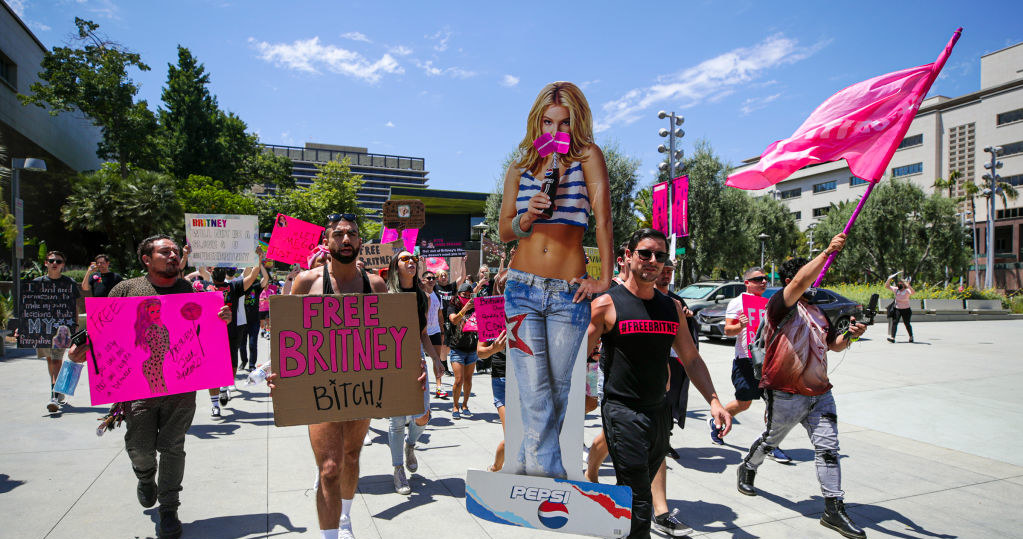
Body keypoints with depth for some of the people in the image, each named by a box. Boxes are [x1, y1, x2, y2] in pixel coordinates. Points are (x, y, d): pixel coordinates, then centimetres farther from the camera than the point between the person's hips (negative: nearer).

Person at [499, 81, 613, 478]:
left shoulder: (588, 158, 3)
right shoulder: (521, 168, 11)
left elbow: (603, 219, -4)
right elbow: (504, 230, 12)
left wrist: (605, 278, -10)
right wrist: (528, 216, -9)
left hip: (570, 294, -1)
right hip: (524, 288, 2)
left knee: (557, 391, 7)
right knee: (535, 396, -7)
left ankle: (526, 465, 27)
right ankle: (546, 474, 2)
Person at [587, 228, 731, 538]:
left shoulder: (672, 308, 9)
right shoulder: (607, 304, -7)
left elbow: (692, 359, 14)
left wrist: (713, 400, 3)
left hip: (659, 412, 6)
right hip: (622, 412, -6)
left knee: (635, 495, 19)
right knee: (637, 503, -7)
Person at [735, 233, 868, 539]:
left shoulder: (819, 310, 16)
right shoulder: (780, 304, -10)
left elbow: (833, 344, 21)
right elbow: (799, 283, -29)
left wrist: (850, 335, -1)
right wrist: (828, 252, -33)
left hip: (819, 392, 6)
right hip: (785, 394, -6)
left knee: (828, 447, 2)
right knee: (771, 440, 13)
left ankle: (834, 509, 9)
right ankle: (747, 470, 40)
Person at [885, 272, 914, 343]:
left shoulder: (907, 291, -11)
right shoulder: (896, 290, 2)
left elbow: (912, 292, -33)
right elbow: (886, 286, 7)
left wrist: (908, 285, -44)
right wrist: (889, 279, -8)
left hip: (906, 310, -3)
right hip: (897, 309, 3)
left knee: (907, 324, 5)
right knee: (894, 322, -11)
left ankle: (911, 337, 29)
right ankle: (892, 337, -17)